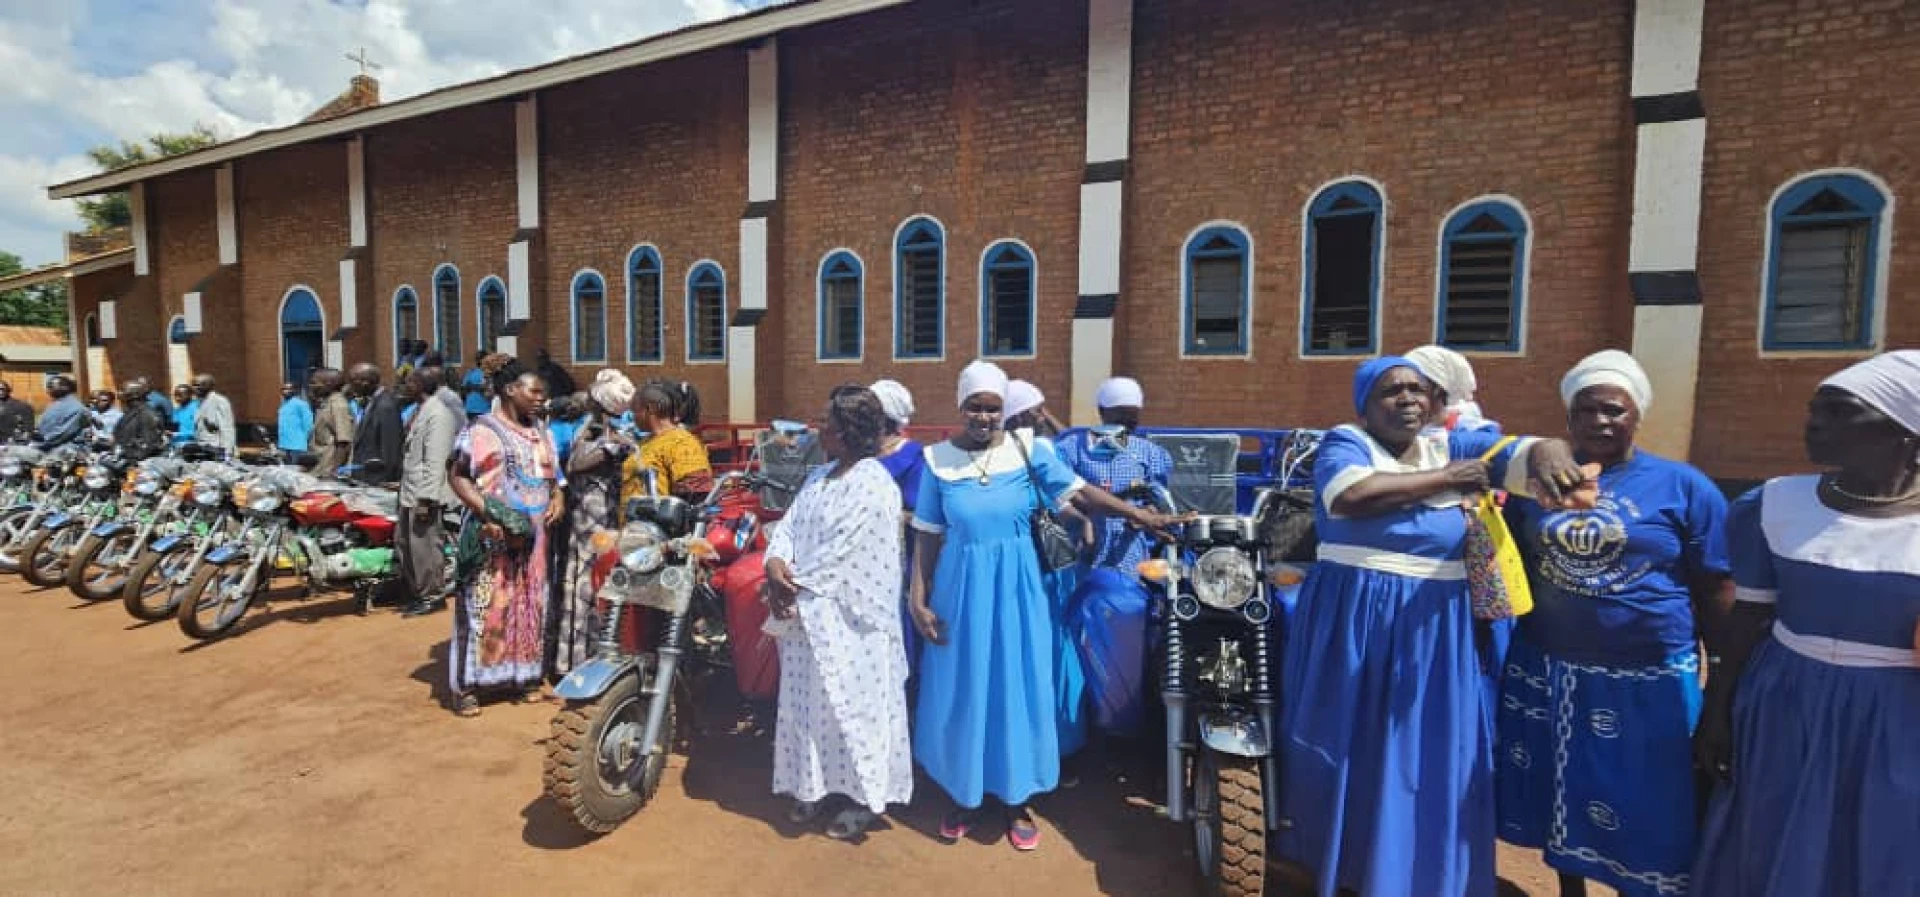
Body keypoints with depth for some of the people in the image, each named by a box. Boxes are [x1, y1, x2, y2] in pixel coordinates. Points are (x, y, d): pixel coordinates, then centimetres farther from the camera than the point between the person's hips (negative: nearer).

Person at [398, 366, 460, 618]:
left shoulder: (438, 411, -17)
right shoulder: (423, 408, 15)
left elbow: (435, 460, -21)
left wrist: (426, 498, -23)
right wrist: (406, 488, 19)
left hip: (424, 494, -10)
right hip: (410, 492, 10)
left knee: (423, 546, -3)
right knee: (406, 542, 16)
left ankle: (432, 596, 8)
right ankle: (416, 592, 27)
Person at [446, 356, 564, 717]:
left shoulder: (540, 431, 15)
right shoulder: (482, 429, -7)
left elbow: (553, 473, 23)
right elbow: (457, 477, -10)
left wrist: (558, 496, 4)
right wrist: (486, 513, -21)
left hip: (533, 535, 7)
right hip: (494, 534, -7)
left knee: (529, 605, 12)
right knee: (484, 605, -5)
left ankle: (520, 674, 23)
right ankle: (466, 685, 4)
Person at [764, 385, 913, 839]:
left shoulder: (874, 485, -16)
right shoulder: (819, 475, 12)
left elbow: (841, 554, -19)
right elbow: (789, 525, 8)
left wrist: (794, 585, -12)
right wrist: (776, 562, -12)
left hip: (848, 617, -8)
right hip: (808, 614, 8)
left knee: (853, 705, 3)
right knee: (808, 701, 17)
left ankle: (866, 794, 20)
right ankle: (815, 784, 35)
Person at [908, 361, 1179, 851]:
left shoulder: (1028, 449, -5)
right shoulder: (938, 459, -4)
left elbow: (1079, 493, -7)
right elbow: (927, 536, -1)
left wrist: (1140, 515, -16)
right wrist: (919, 599, -5)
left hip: (1016, 587, 0)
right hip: (960, 588, 0)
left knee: (1016, 689, 10)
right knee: (963, 691, 11)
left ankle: (1016, 801, 30)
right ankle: (966, 796, 33)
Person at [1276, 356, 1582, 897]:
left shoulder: (1453, 446, 9)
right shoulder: (1344, 441, -2)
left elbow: (1531, 451, -2)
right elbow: (1354, 495, -23)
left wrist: (1549, 456, -26)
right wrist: (1446, 479, -15)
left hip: (1435, 625, 3)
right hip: (1352, 617, -3)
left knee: (1429, 752, 9)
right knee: (1345, 743, 9)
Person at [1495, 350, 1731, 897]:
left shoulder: (1683, 487, -4)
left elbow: (1715, 595, -1)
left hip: (1645, 682, -2)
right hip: (1547, 673, 2)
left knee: (1639, 812, 12)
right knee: (1562, 794, 18)